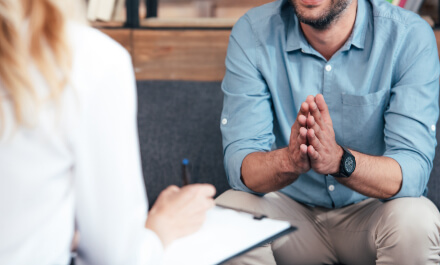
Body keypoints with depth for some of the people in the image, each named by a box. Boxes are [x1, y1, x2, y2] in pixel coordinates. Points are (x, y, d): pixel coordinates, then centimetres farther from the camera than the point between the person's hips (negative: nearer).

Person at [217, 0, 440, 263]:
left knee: (416, 221, -31)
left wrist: (340, 160, -43)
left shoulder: (410, 35, -15)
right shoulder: (251, 33, -12)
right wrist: (288, 161, -41)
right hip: (290, 207, 1)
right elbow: (240, 165, -17)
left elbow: (413, 170, -23)